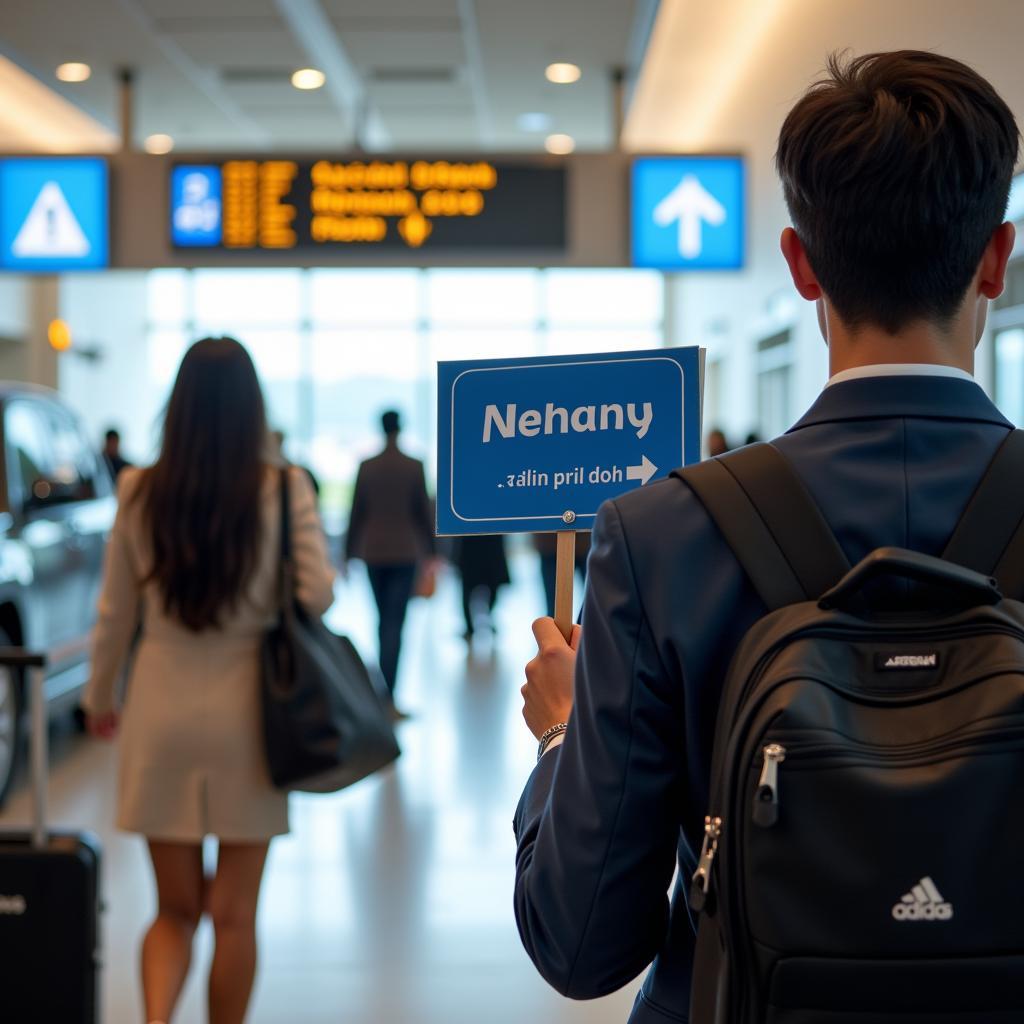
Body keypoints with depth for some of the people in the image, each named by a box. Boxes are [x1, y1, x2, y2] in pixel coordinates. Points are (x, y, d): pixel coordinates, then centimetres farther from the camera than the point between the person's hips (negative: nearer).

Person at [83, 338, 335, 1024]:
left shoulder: (139, 492, -1)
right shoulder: (285, 490, -8)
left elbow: (115, 614, 6)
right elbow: (319, 593, -12)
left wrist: (101, 698, 20)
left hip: (161, 710, 2)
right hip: (246, 710, -2)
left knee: (176, 909, 14)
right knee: (234, 914, 11)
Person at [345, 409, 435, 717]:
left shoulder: (366, 467, 1)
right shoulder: (414, 467, -5)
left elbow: (356, 513, 3)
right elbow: (423, 512, -3)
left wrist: (349, 553, 9)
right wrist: (430, 552, 4)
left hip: (373, 552, 3)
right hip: (405, 551, -3)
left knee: (384, 619, 16)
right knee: (395, 623, -6)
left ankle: (387, 688, 25)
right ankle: (392, 699, -15)